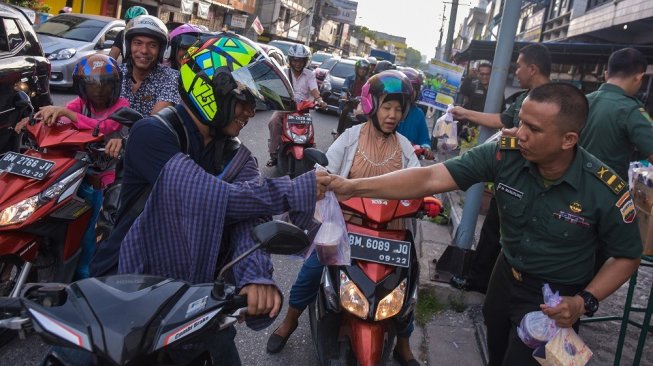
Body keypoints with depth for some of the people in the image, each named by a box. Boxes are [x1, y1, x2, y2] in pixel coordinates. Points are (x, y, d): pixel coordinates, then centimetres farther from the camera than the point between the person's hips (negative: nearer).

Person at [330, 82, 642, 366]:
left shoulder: (606, 191, -25)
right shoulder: (505, 154, -22)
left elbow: (628, 256, -9)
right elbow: (431, 178, -28)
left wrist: (585, 302, -23)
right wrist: (353, 187, -36)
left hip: (555, 301, -3)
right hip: (506, 276, 4)